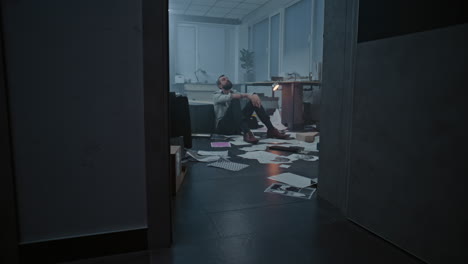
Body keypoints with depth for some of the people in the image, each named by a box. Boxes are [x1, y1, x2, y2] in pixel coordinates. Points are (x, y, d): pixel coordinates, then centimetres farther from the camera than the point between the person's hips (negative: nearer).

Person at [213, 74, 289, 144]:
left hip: (237, 126, 5)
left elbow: (244, 96, 0)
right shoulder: (216, 95, 3)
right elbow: (228, 97, -20)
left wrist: (254, 95, -24)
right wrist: (246, 95, -31)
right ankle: (247, 133, -47)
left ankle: (271, 130, -20)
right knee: (235, 101, -29)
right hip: (224, 126, -5)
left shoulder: (234, 92, 20)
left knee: (254, 100, -10)